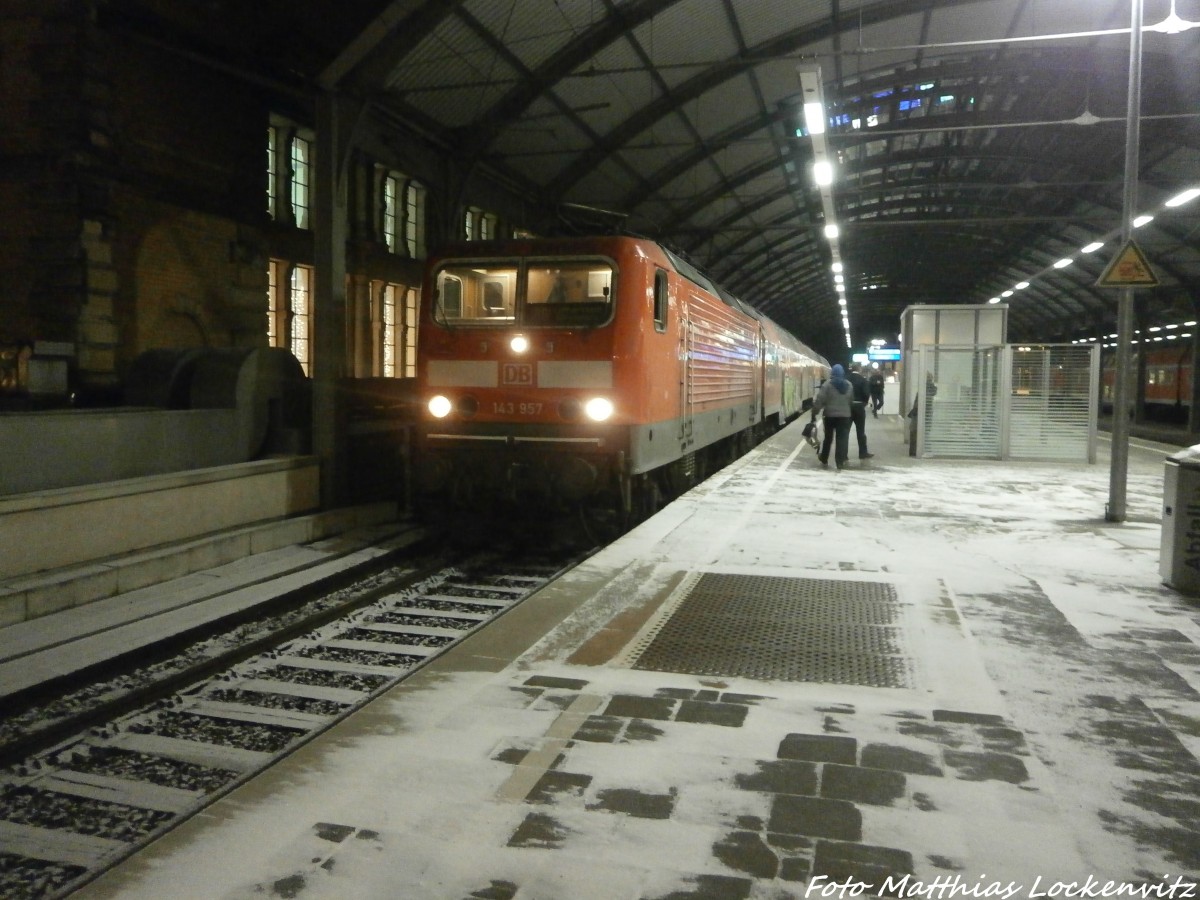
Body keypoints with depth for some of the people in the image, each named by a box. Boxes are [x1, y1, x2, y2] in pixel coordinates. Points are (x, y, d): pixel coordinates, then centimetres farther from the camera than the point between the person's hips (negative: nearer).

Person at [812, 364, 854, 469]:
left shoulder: (828, 384, -9)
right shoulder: (848, 385, 5)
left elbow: (820, 399, -12)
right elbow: (851, 400, 10)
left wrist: (815, 411, -5)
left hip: (830, 415, -2)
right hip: (845, 415, 2)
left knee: (828, 438, 13)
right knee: (842, 439, 2)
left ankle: (824, 459, 25)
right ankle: (840, 462, -1)